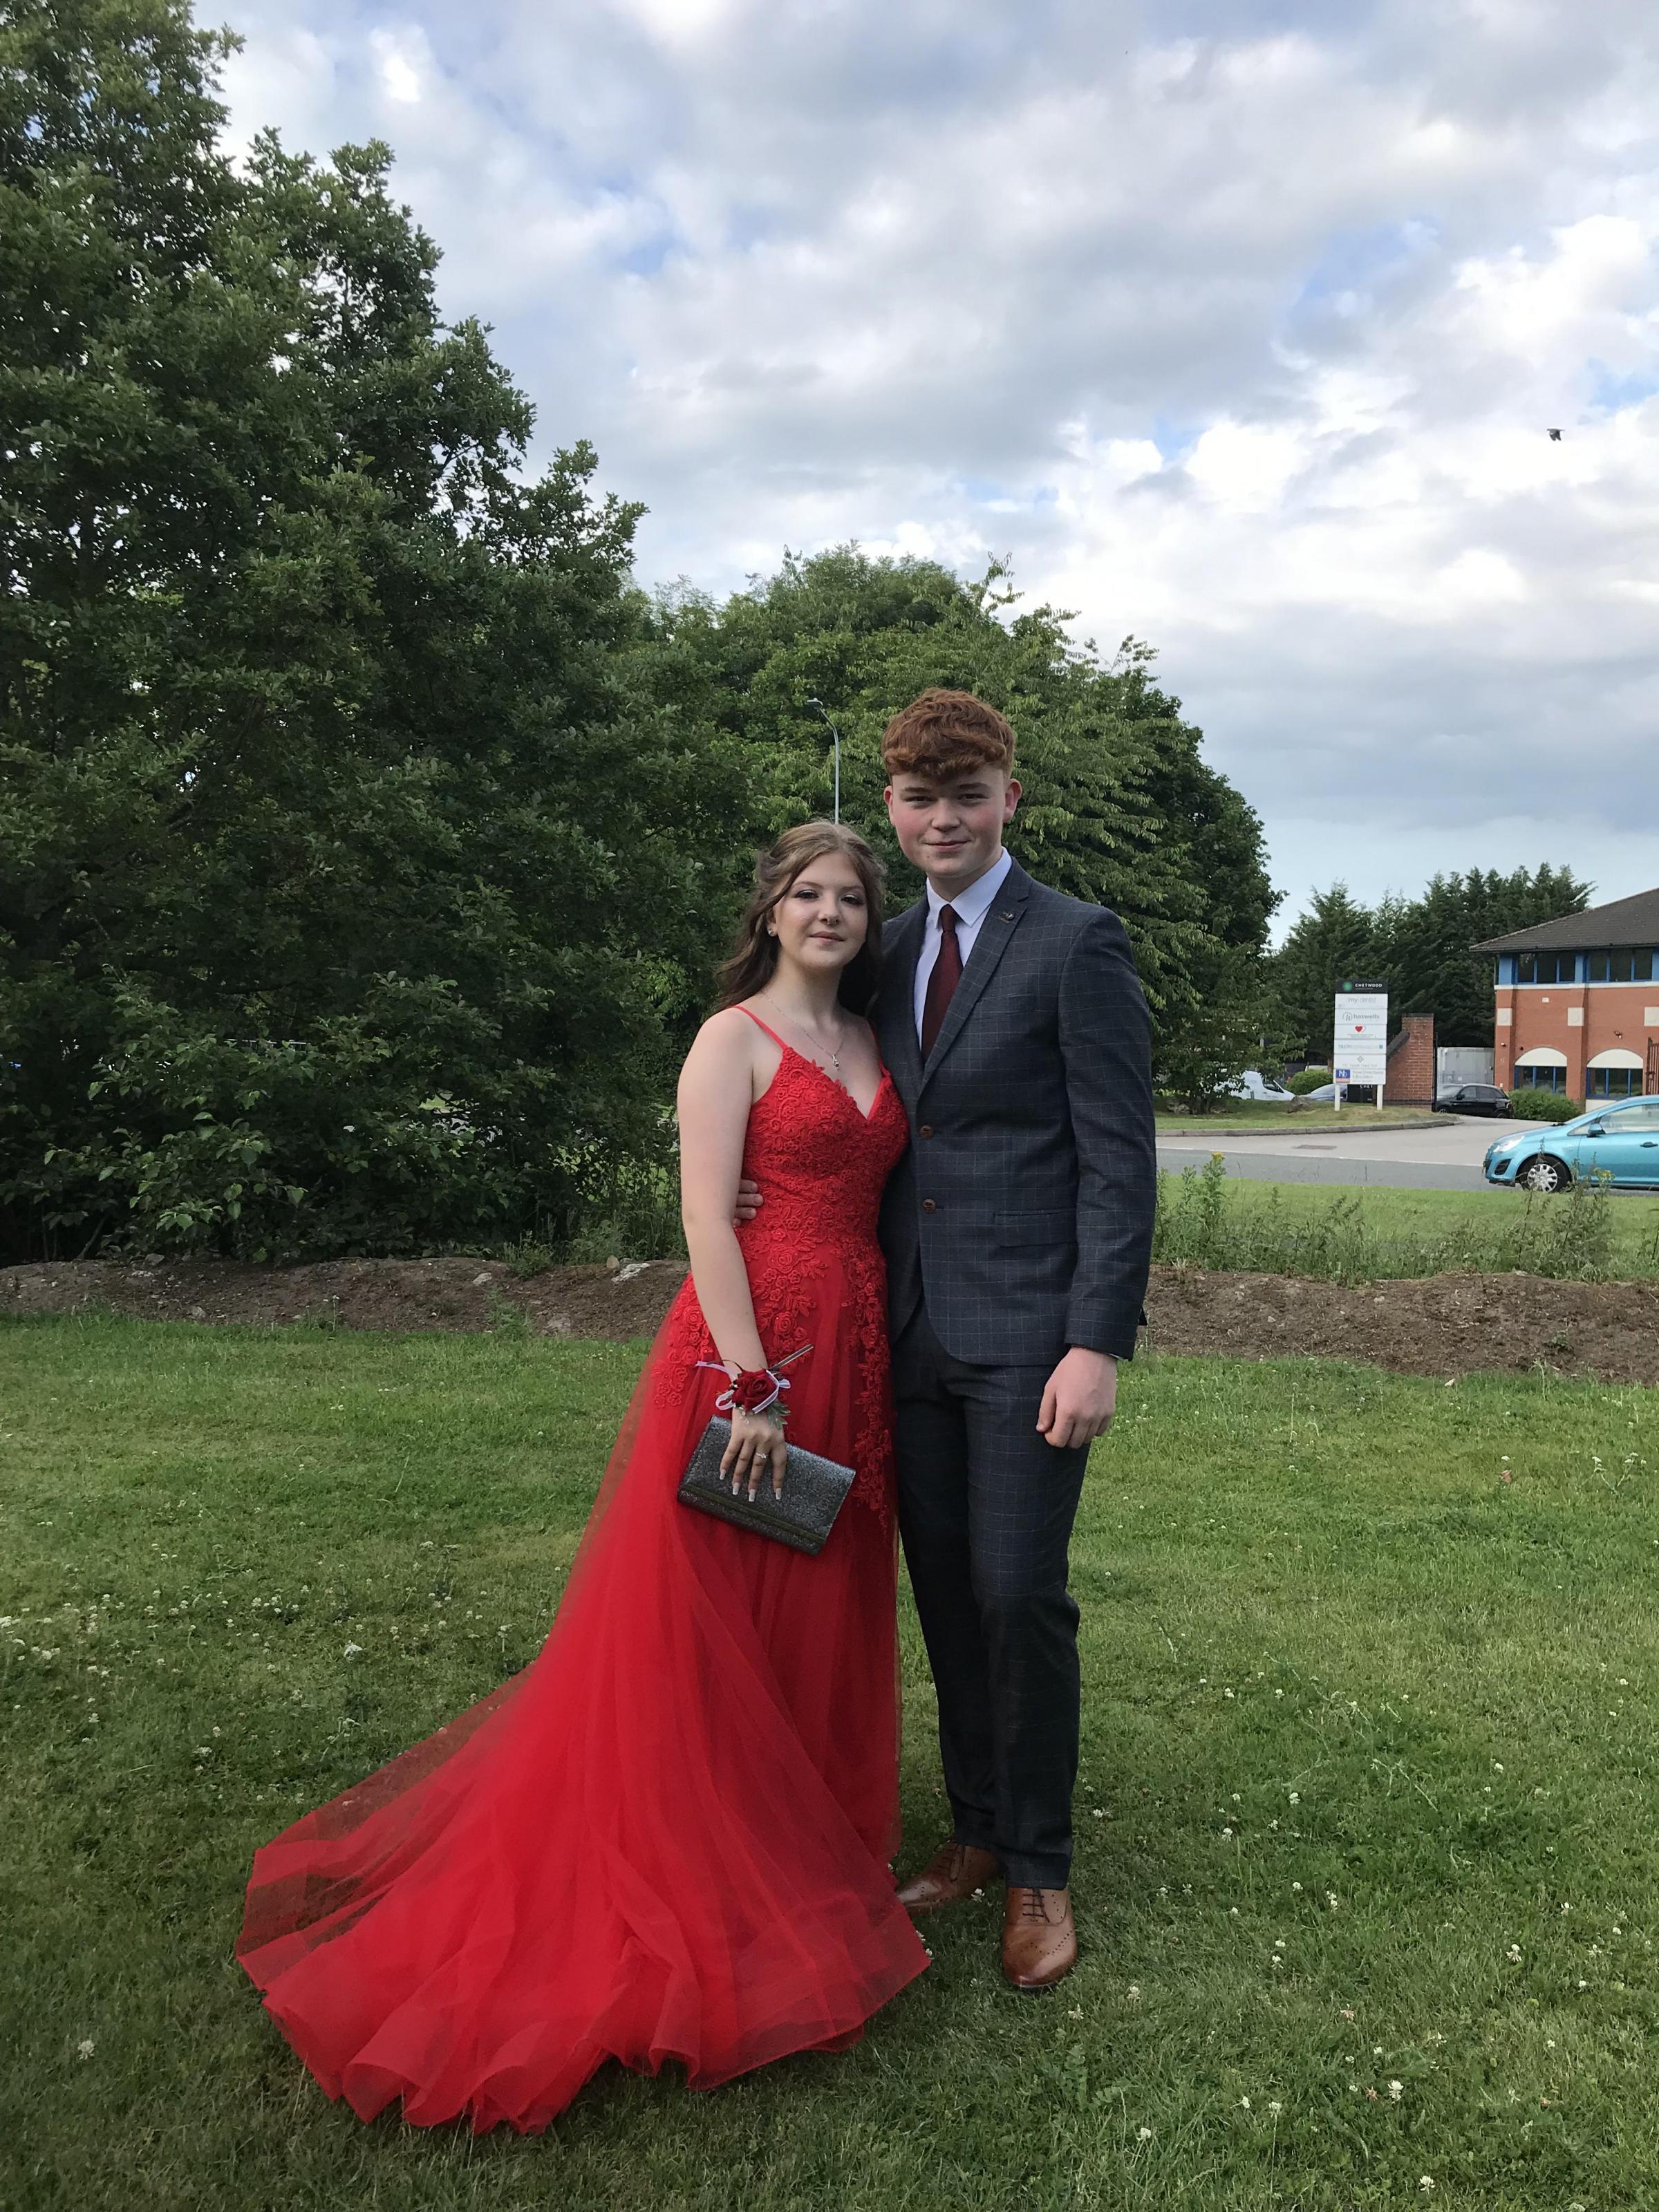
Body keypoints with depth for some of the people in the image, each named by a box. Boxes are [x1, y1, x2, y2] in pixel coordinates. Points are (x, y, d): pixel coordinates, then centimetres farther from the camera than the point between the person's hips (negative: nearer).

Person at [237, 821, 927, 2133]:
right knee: (703, 1618, 3)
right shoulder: (733, 1039, -6)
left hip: (854, 1359, 7)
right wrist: (750, 1386, -19)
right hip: (747, 1345, -7)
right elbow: (707, 1218, -13)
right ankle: (684, 1888, 19)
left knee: (825, 1613, 16)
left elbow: (882, 1201, 14)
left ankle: (810, 1849, 34)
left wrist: (882, 1371, 8)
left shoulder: (873, 1048, 14)